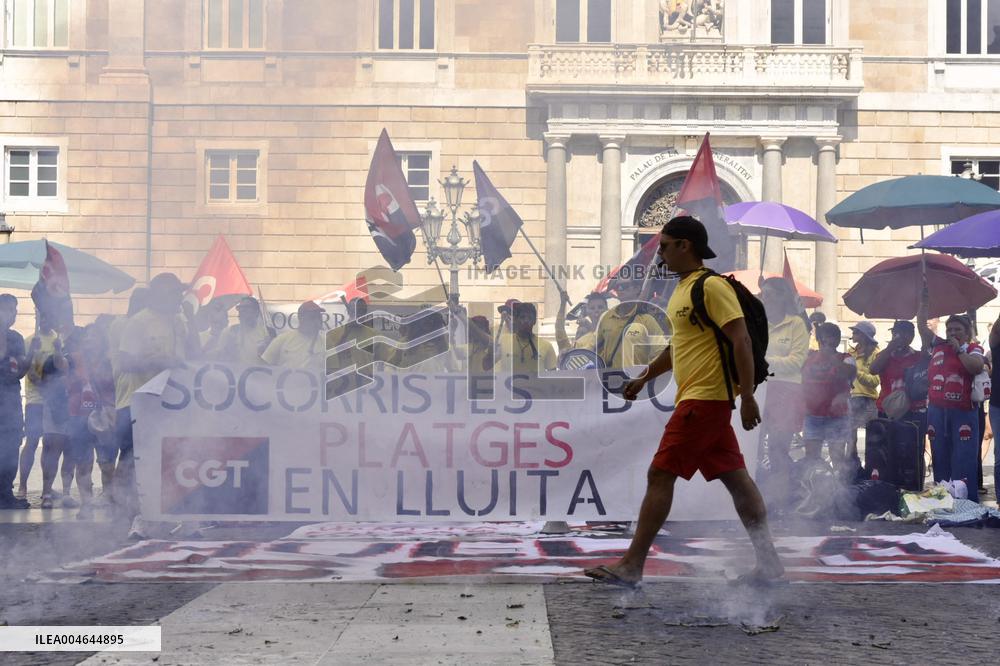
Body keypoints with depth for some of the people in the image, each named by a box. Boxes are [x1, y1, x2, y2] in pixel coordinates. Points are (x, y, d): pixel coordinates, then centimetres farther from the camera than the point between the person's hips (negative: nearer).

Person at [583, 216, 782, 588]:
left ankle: (631, 567, -5)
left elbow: (741, 341, -18)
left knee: (660, 476, -9)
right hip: (698, 399, 10)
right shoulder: (682, 289, 17)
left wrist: (747, 397, -22)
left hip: (704, 398, -10)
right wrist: (645, 377, 26)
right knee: (734, 477, 10)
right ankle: (769, 563, 14)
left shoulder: (712, 287, -13)